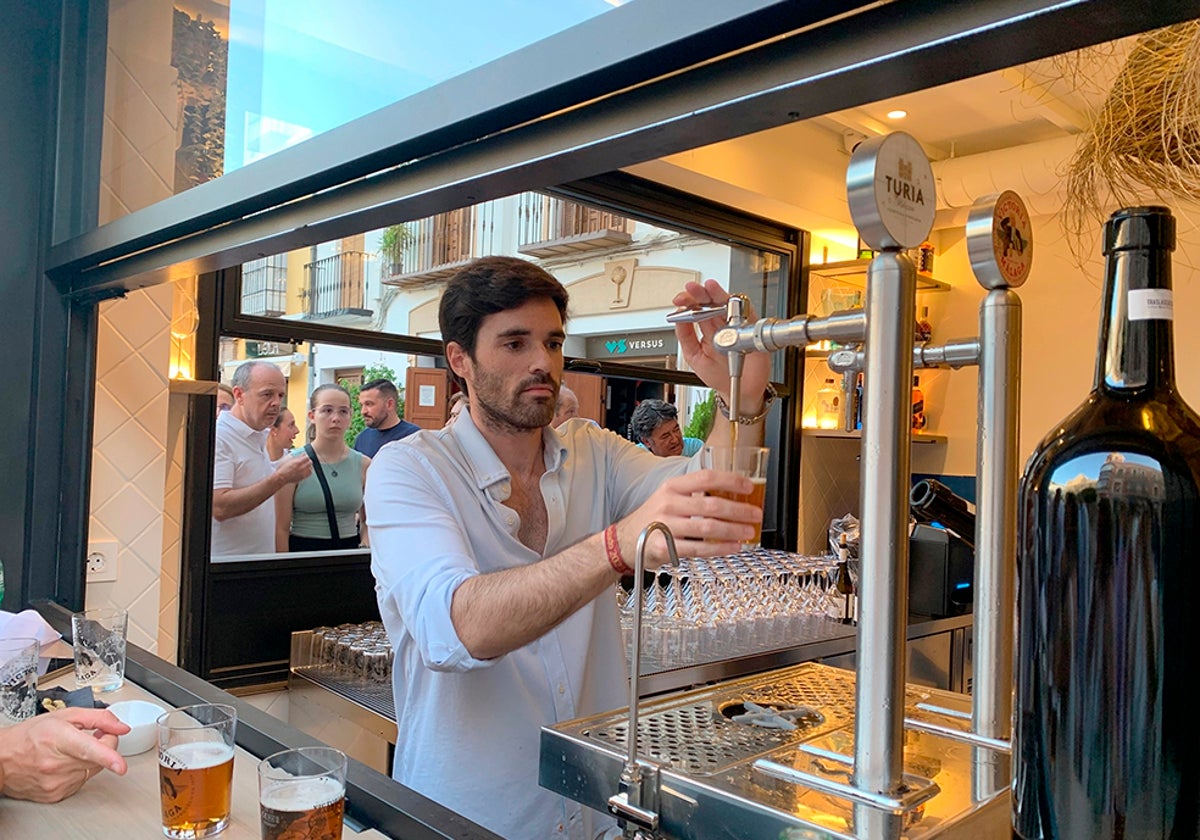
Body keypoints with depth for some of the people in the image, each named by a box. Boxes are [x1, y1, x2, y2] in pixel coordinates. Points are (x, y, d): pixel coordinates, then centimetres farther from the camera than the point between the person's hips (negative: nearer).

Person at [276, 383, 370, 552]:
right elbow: (281, 528, -6)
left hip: (349, 552, 3)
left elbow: (369, 520, 11)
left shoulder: (363, 464, 3)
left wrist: (364, 547, -4)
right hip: (302, 550, -3)